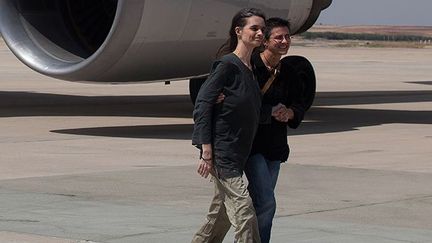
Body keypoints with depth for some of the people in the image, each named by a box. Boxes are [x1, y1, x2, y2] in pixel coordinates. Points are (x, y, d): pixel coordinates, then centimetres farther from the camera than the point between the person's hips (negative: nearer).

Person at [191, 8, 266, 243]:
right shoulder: (227, 65, -13)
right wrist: (206, 153, -18)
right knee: (243, 212, -11)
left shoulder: (251, 68, 12)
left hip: (238, 152, 9)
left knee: (221, 214, 15)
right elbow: (203, 104, -16)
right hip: (221, 151, -9)